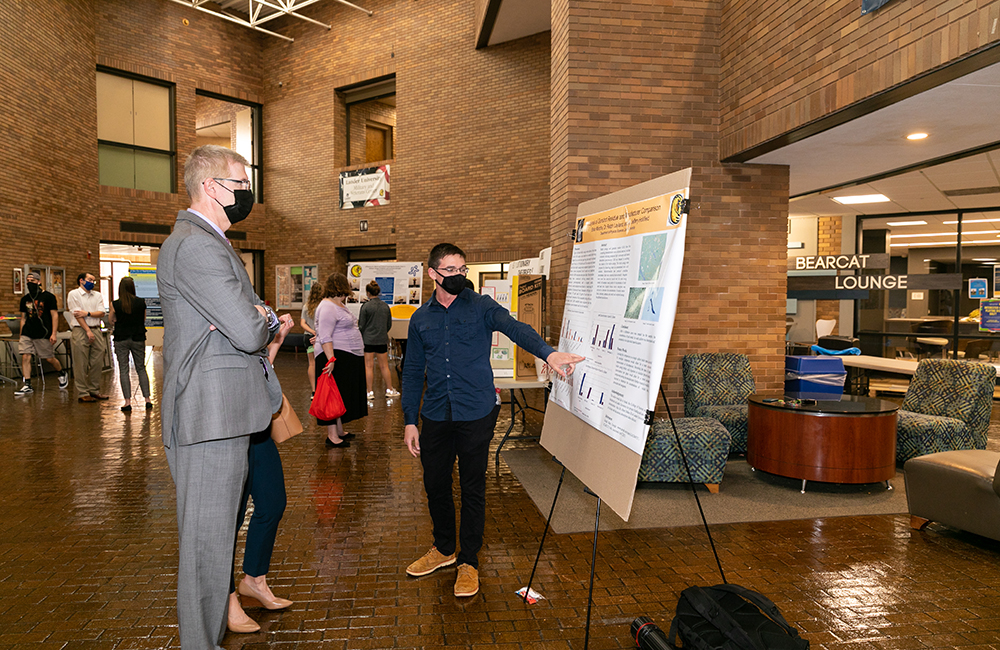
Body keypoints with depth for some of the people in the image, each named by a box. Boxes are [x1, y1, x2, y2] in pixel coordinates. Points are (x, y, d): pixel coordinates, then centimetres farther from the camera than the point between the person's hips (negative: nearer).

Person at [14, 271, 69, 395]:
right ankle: (27, 385, -1)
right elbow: (23, 318, 16)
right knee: (25, 357, -6)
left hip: (44, 334, -4)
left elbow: (54, 315, -5)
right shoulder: (25, 299, 11)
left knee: (50, 359, 4)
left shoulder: (48, 297, -3)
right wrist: (21, 335, 11)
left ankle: (63, 374, 31)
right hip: (27, 334, 4)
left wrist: (53, 333, -11)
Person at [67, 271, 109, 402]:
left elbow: (101, 313, 5)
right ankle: (82, 393, 1)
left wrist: (88, 313, -13)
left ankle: (94, 390, 17)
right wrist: (88, 331, -12)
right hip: (80, 331, -5)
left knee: (97, 363, 7)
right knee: (81, 364, -3)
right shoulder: (74, 294, 0)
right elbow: (76, 314, -7)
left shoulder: (97, 295, 16)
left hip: (96, 330, 5)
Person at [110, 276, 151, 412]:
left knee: (123, 370, 4)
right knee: (141, 369, 10)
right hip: (138, 338, 2)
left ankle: (128, 402, 2)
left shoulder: (115, 304, -8)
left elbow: (112, 322, 5)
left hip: (121, 339, -2)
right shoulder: (141, 302, -3)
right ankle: (147, 399, 6)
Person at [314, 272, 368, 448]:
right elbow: (325, 337, -23)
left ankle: (340, 431, 23)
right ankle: (332, 436, -2)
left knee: (344, 395, 14)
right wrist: (331, 359, -31)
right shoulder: (328, 307, -16)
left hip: (348, 358, 10)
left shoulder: (339, 305, 17)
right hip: (336, 358, -10)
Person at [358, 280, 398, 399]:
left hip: (368, 340, -4)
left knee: (369, 366, 3)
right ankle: (389, 390, 19)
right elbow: (389, 324, 10)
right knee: (384, 366, 12)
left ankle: (370, 392, 6)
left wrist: (360, 338, 9)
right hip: (382, 340, 4)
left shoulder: (365, 306, -10)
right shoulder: (385, 306, 3)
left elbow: (361, 325, -6)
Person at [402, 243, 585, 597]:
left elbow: (514, 328, -21)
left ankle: (469, 562, 24)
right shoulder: (421, 318, 8)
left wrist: (548, 352, -41)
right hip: (436, 417, 3)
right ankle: (443, 548, 37)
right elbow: (413, 371, 12)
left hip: (475, 415, -3)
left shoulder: (481, 307, -2)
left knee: (472, 489, 6)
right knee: (435, 485, 13)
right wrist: (410, 421, 7)